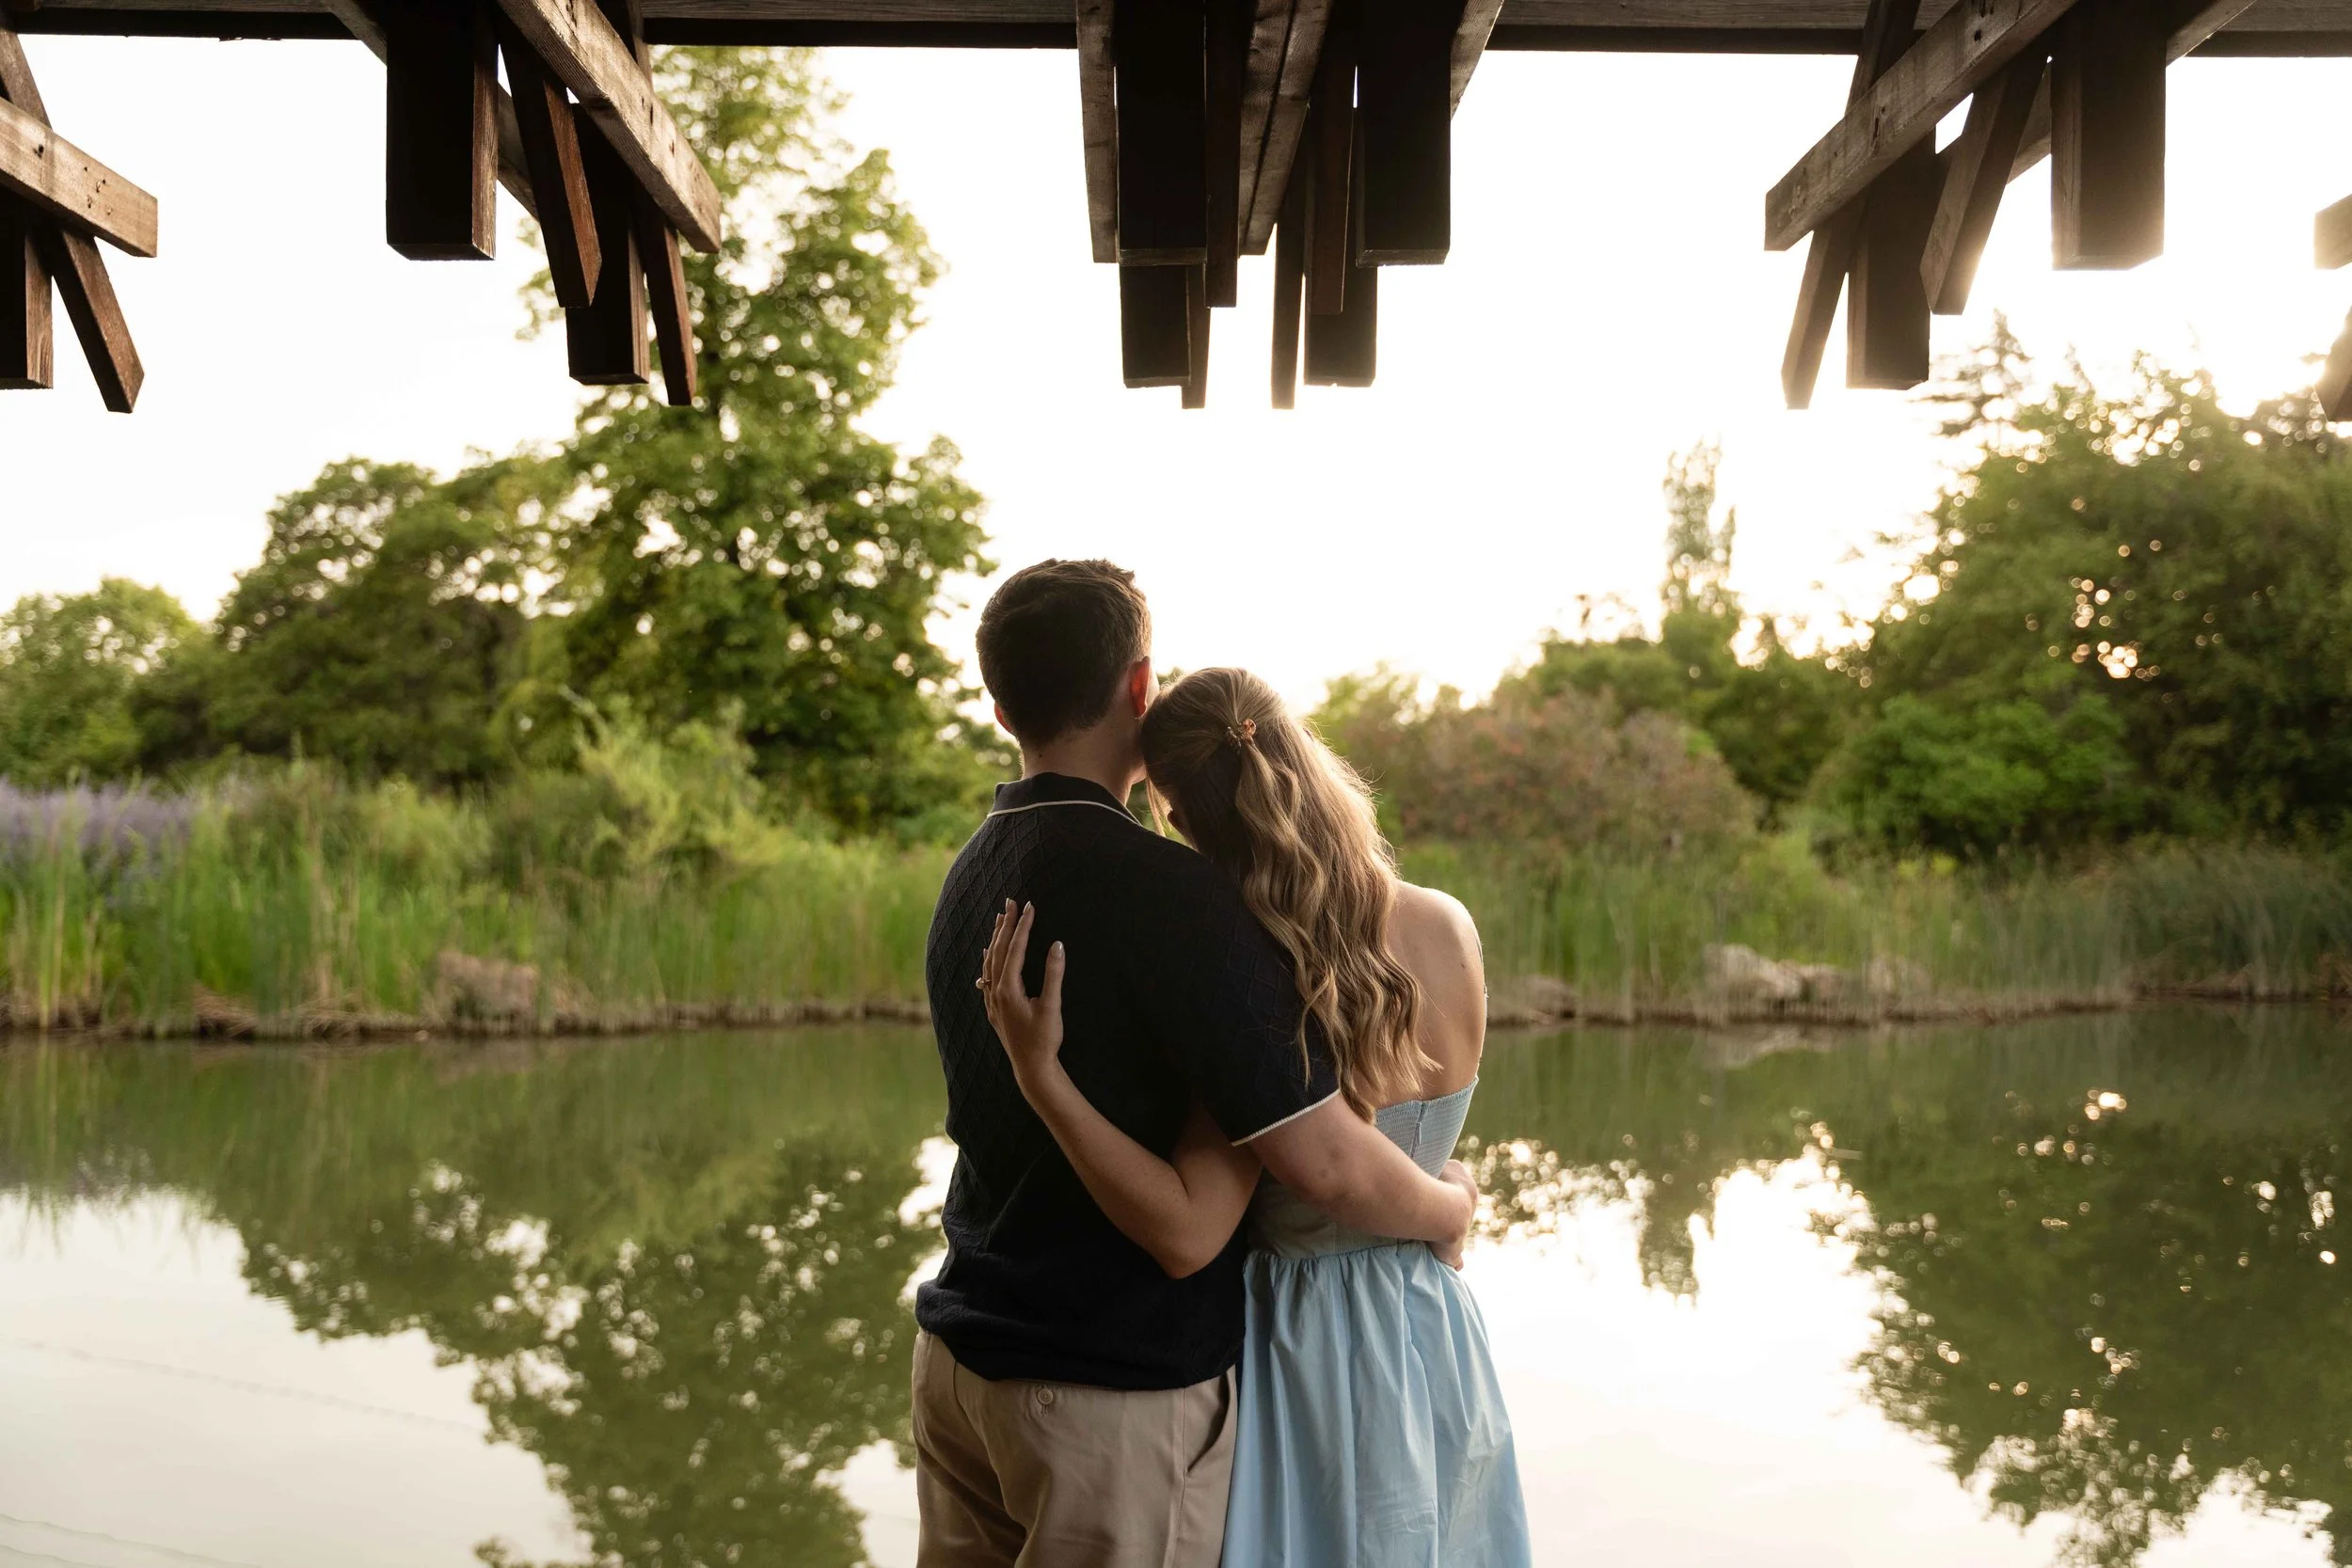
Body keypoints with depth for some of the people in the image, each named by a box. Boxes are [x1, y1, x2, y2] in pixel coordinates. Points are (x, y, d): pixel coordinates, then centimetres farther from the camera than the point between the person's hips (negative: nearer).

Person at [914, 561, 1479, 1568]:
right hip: (1118, 1388, -8)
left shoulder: (973, 874, 6)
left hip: (959, 1355, 8)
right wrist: (1452, 1209, -2)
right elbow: (1331, 1166, -21)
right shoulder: (1162, 889, -21)